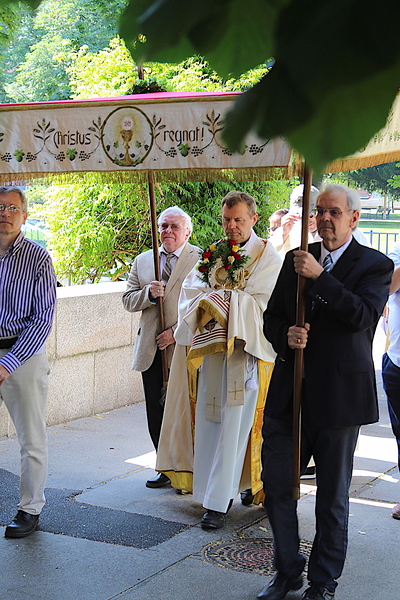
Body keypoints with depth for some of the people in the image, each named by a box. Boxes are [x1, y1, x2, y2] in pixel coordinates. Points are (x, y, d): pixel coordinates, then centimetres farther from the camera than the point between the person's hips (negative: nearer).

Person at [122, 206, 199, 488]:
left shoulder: (201, 259, -2)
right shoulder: (142, 261, 15)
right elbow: (128, 301, 13)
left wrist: (176, 332, -14)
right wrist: (148, 293, -9)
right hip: (151, 349, 5)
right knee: (156, 413, 7)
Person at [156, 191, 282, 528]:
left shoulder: (267, 258, 0)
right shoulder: (213, 254, 15)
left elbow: (259, 303, -11)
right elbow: (191, 289, 5)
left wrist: (216, 298, -10)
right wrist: (210, 300, -16)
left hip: (244, 352, -5)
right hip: (210, 349, 5)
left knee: (233, 425, -6)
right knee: (208, 421, 5)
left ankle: (219, 501, -2)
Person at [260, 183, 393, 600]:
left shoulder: (375, 265, -3)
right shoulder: (295, 260, 11)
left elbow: (363, 315, -20)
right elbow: (272, 316, 13)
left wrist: (318, 277, -22)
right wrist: (286, 336, -9)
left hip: (338, 397, -4)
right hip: (288, 393, 4)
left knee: (332, 497, 8)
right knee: (276, 486, 8)